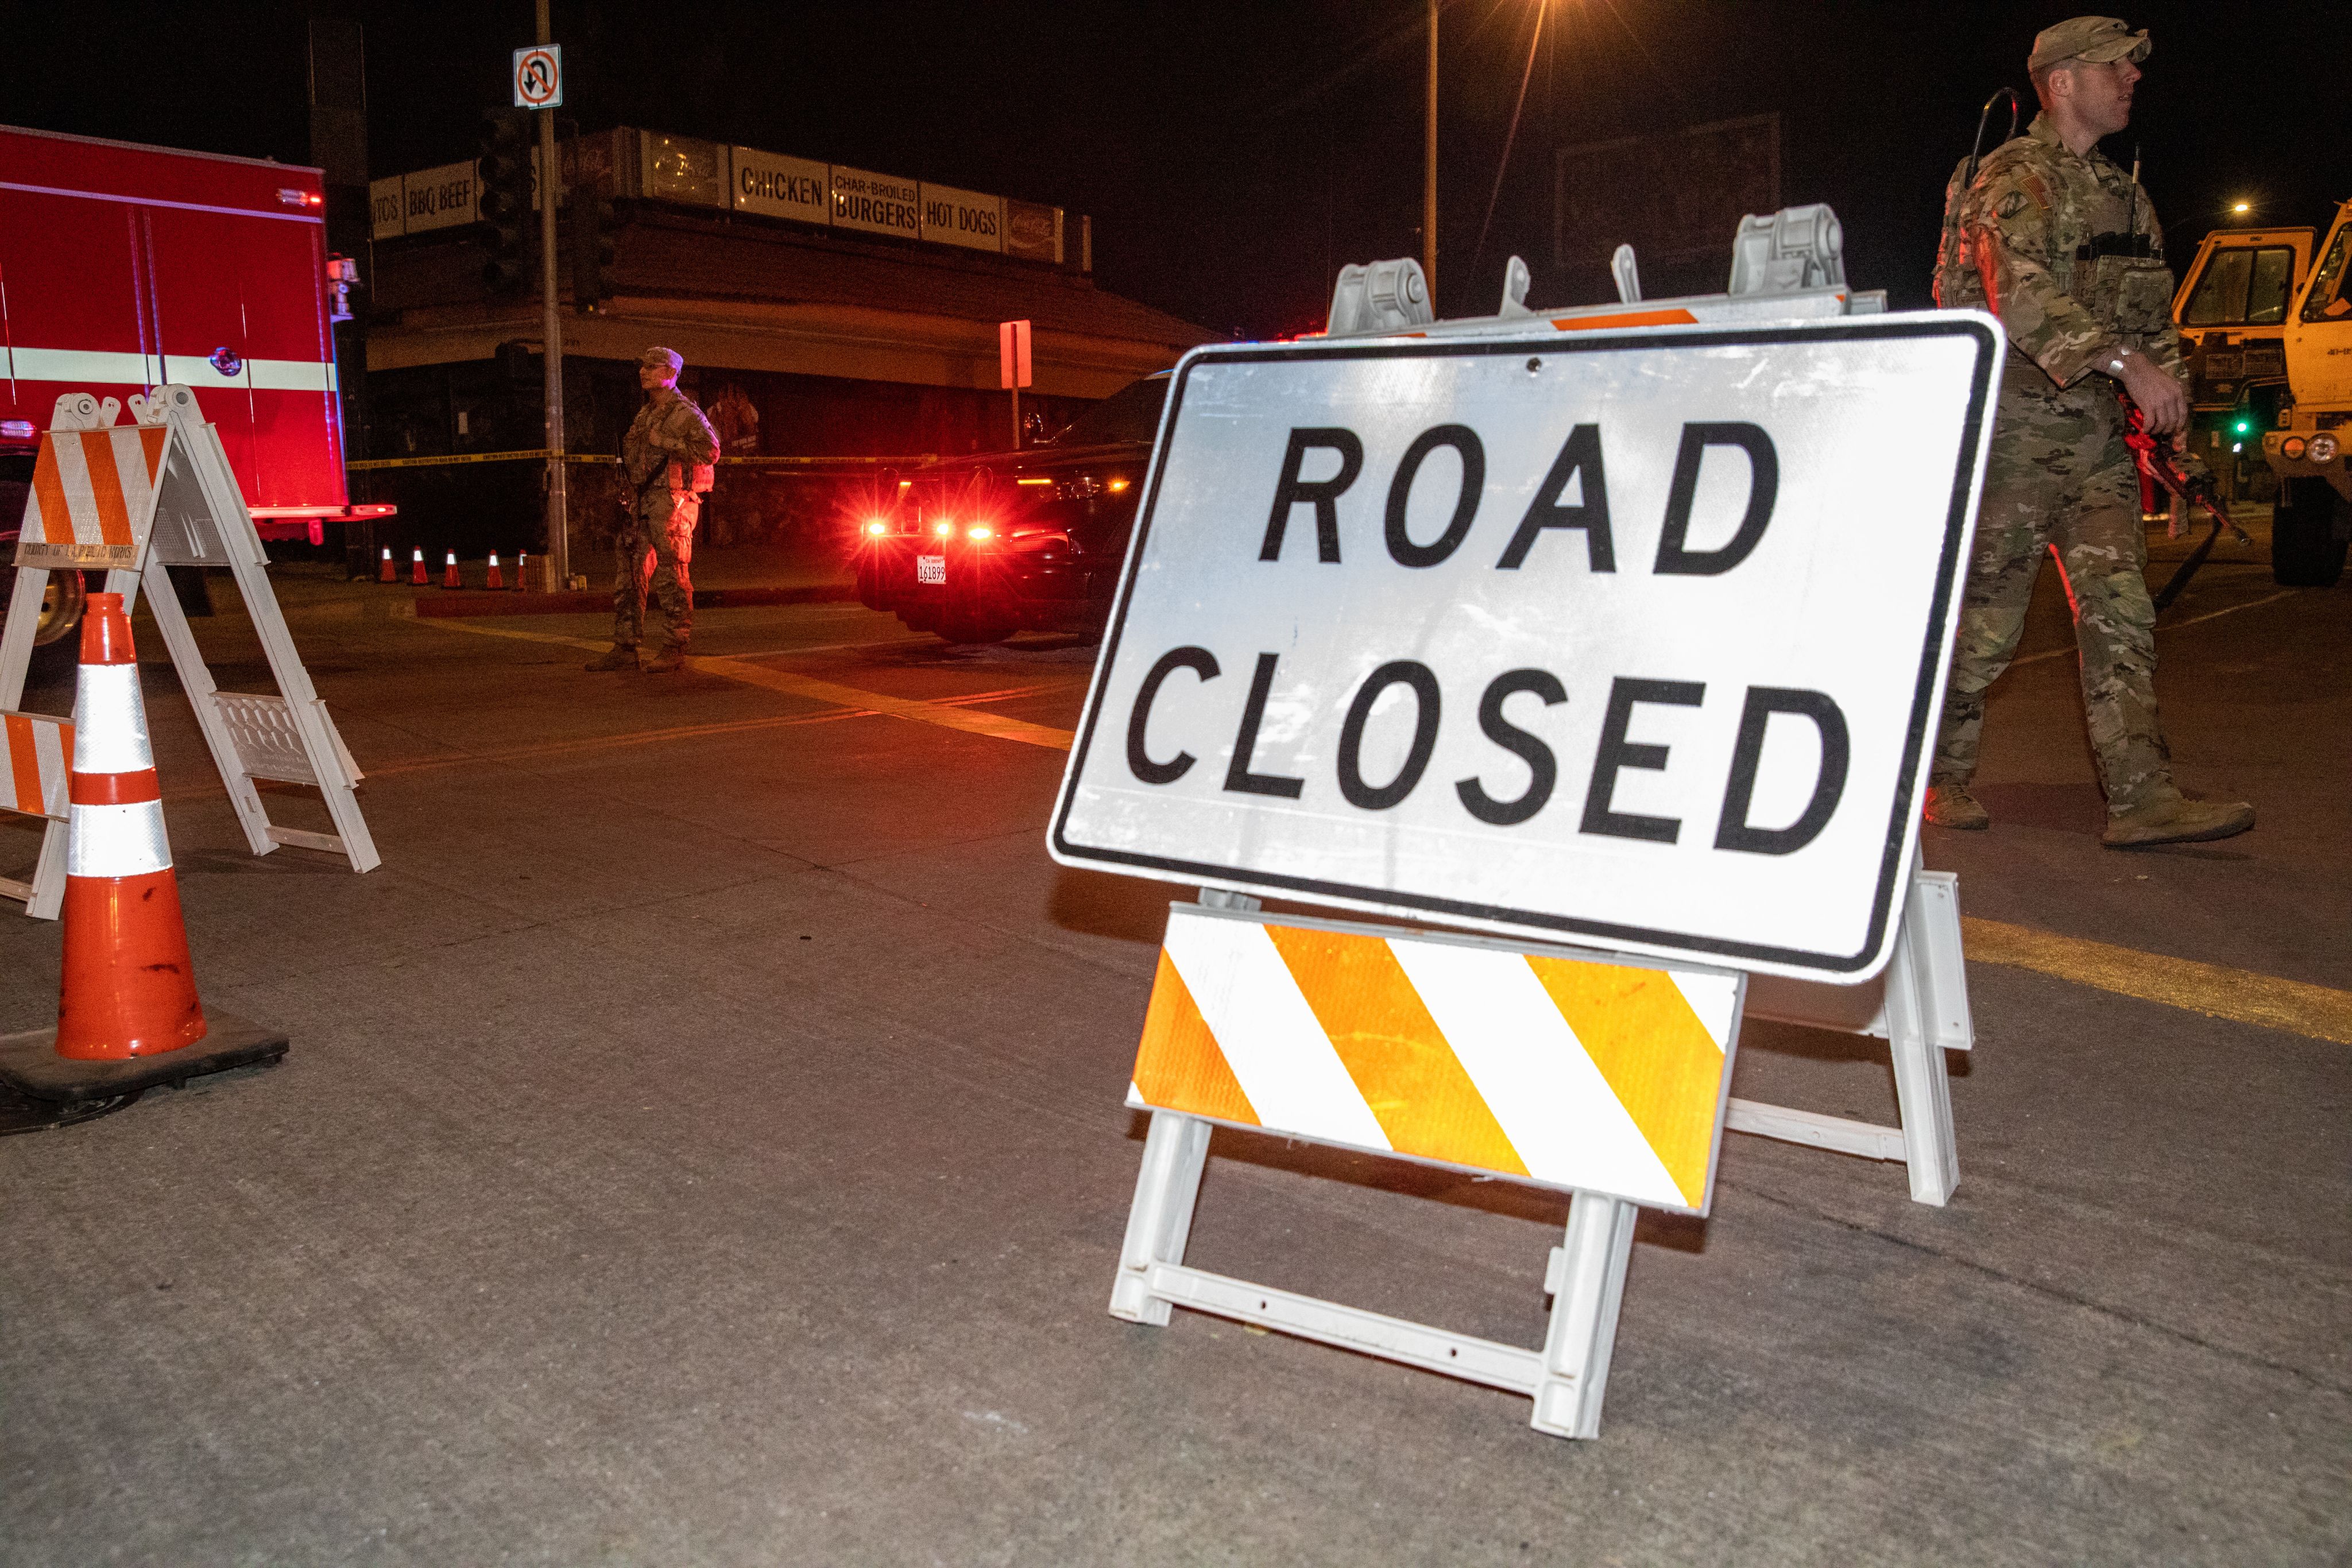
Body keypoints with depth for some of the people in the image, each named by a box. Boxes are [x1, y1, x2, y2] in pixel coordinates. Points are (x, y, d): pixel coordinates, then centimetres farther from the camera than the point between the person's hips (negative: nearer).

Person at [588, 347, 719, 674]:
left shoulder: (685, 412, -3)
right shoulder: (643, 415, 21)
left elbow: (710, 449, -17)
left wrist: (664, 442, -15)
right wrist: (625, 490, 12)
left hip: (671, 500, -8)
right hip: (639, 502, 8)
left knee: (671, 576, -8)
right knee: (628, 573, 5)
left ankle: (674, 649, -3)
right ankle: (625, 649, 9)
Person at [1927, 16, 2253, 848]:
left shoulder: (2123, 194, 19)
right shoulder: (2013, 178, -8)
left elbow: (2152, 309, 23)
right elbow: (2022, 298, -23)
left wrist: (2168, 393, 8)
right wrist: (2126, 361, -31)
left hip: (2095, 429, 8)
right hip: (2014, 425, -7)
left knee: (2121, 608, -1)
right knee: (1984, 616, -1)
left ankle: (2142, 797, -3)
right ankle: (1939, 775, 14)